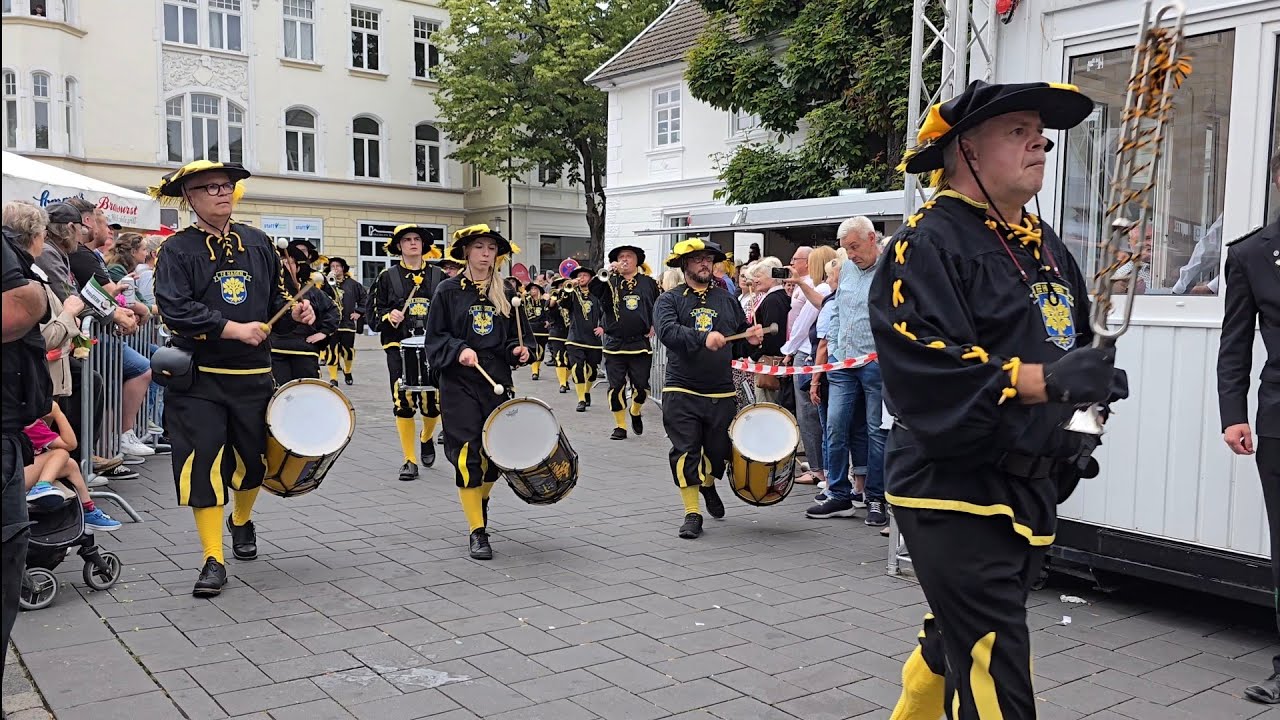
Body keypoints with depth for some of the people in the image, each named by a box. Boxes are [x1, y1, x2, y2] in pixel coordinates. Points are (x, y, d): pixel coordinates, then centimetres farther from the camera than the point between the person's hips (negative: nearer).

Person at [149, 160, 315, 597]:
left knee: (253, 460, 13)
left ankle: (242, 521, 44)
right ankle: (213, 560, 4)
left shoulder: (258, 243, 9)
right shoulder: (177, 250, -4)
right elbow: (176, 310, -16)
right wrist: (233, 329, -22)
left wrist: (294, 313, -6)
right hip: (199, 377, -3)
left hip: (253, 374, 4)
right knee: (203, 464, -6)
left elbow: (276, 299, 16)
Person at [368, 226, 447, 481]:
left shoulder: (438, 276, 10)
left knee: (433, 403, 2)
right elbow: (374, 310, 7)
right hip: (399, 347, -1)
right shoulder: (387, 277, 7)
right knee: (403, 402, -5)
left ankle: (427, 437, 36)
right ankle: (409, 460, 7)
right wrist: (388, 316, -13)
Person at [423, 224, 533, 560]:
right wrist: (459, 351, -18)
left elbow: (520, 335, 15)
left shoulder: (505, 293, 9)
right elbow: (435, 338, -2)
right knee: (468, 455, -8)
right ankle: (477, 531, 2)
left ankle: (480, 507, 38)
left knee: (494, 455, 9)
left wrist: (521, 350, -6)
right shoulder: (449, 290, 0)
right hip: (460, 385, -3)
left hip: (497, 381, 3)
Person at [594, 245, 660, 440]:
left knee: (641, 387, 2)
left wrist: (654, 325, 10)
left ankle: (635, 411, 33)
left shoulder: (648, 282, 7)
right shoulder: (611, 283, 4)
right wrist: (606, 275, -26)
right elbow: (596, 293, -15)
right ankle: (620, 426, 14)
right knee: (616, 387, 1)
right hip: (615, 344, 0)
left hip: (640, 344, 0)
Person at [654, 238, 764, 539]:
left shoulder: (728, 300, 13)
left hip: (721, 394, 3)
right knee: (685, 453, -4)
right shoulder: (669, 300, 1)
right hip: (682, 392, -3)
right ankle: (692, 513, 7)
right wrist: (704, 338, -33)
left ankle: (708, 485, 43)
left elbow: (739, 346, 19)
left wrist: (750, 340, -4)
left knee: (718, 452, 10)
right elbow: (668, 331, -19)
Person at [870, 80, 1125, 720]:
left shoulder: (1044, 244, 15)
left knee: (958, 643, 23)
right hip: (955, 491, -9)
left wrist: (1076, 427, 10)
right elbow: (920, 366, -26)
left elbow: (1072, 347, 26)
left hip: (1030, 491, 9)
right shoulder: (926, 244, -13)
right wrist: (1046, 382, -31)